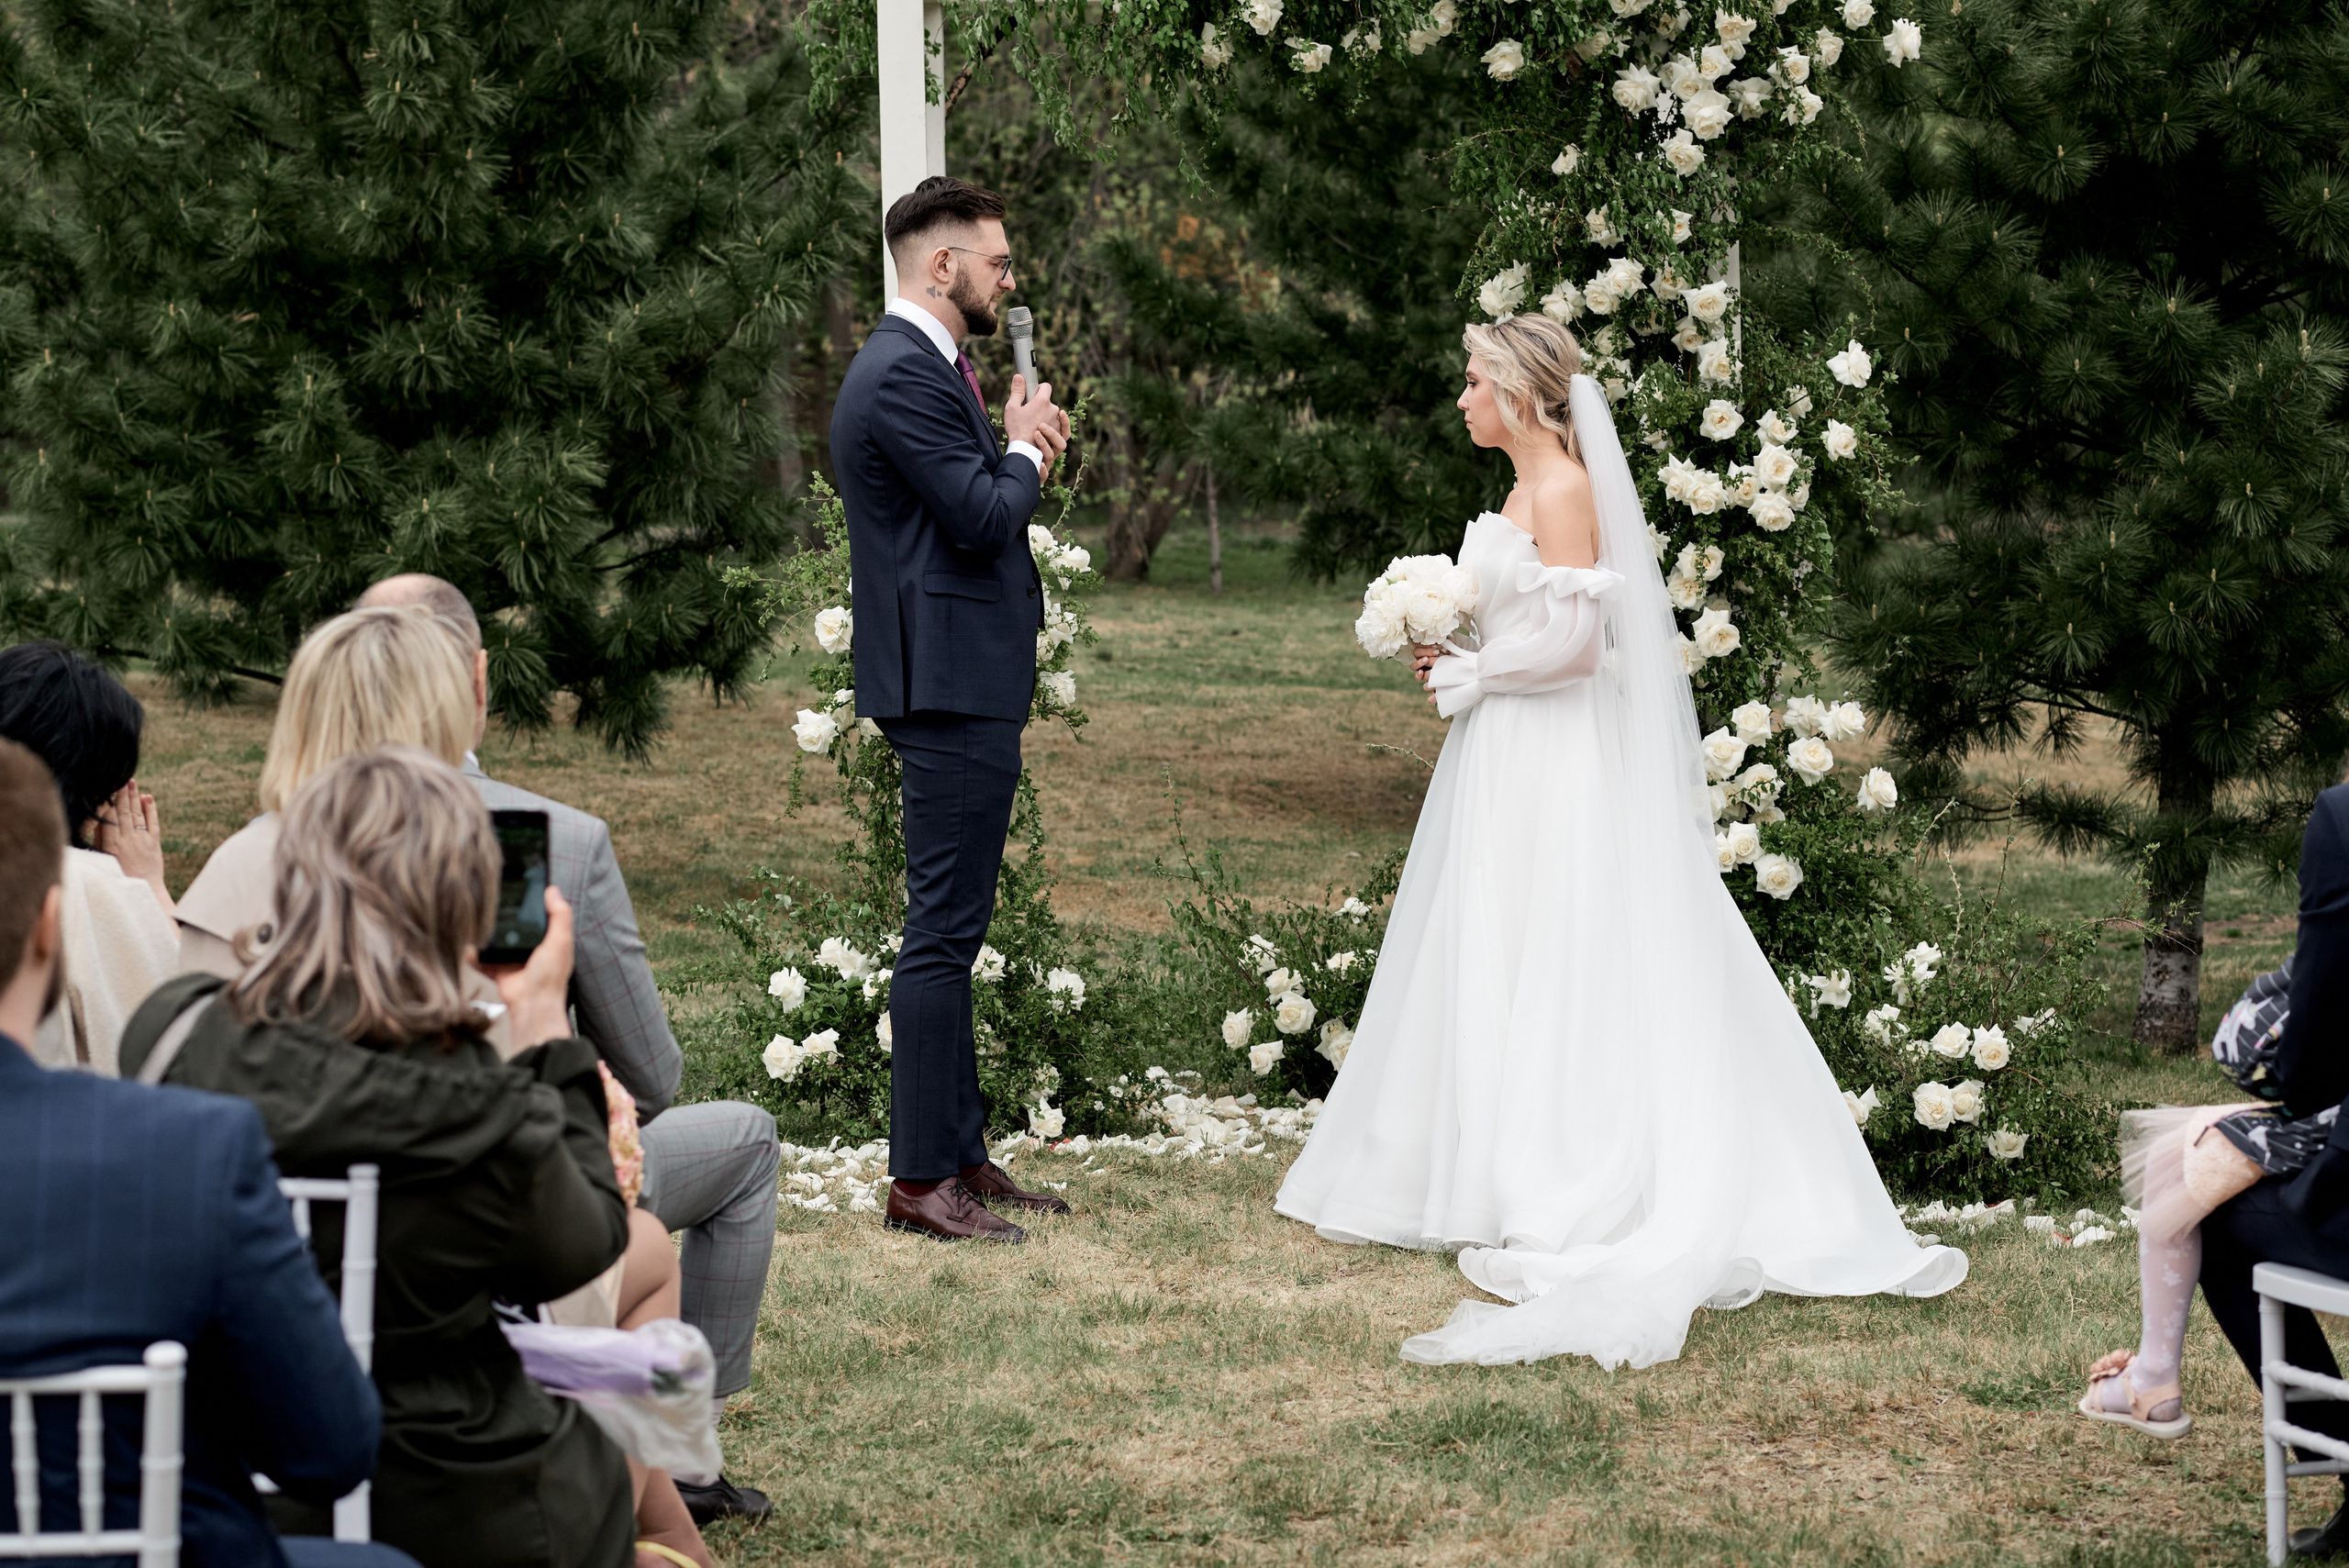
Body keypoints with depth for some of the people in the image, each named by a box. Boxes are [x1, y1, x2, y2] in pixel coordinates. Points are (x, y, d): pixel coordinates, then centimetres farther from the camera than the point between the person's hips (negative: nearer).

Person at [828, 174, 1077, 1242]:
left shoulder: (919, 365, 18)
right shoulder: (904, 375, -16)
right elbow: (984, 519, -22)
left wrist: (1018, 449, 5)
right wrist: (1026, 450, -4)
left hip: (959, 684, 11)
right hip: (950, 685, -11)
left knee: (951, 930, 14)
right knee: (943, 932, -8)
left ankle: (961, 1154, 21)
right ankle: (921, 1179, -5)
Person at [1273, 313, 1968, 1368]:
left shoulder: (1565, 491, -14)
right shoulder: (1526, 491, 15)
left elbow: (1573, 642, -21)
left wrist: (1469, 677, -10)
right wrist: (1459, 661, 9)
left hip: (1554, 766, -10)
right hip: (1505, 761, 10)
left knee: (1549, 977, -6)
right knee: (1490, 973, 10)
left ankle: (1556, 1211, -3)